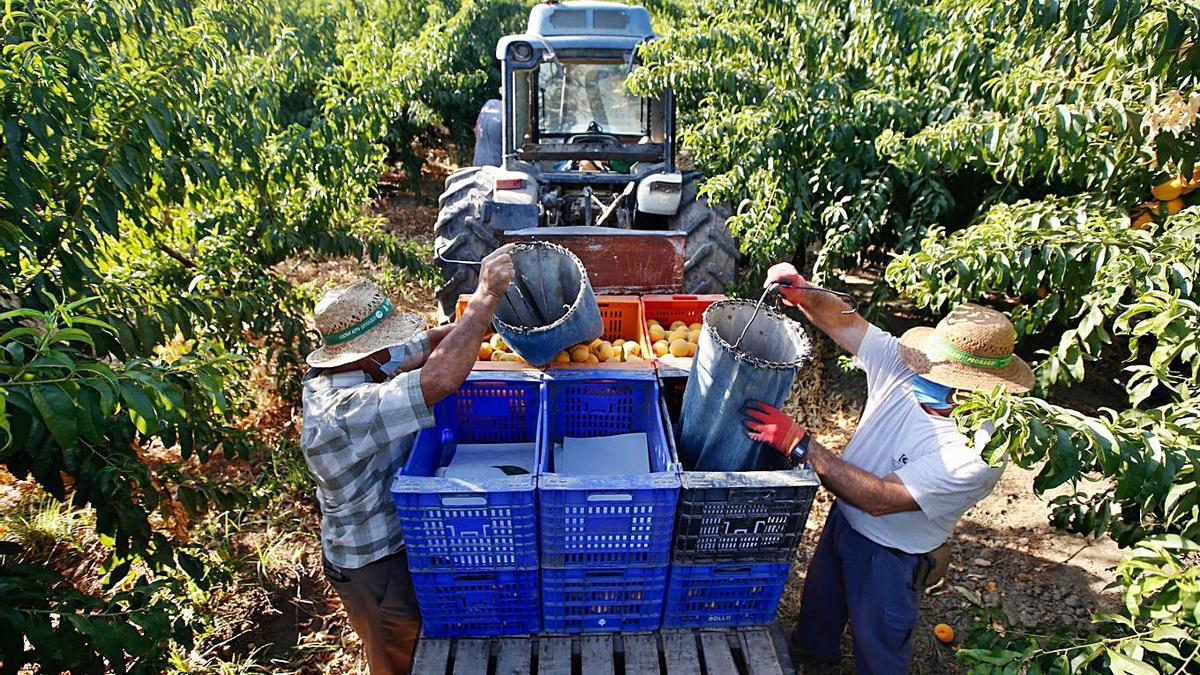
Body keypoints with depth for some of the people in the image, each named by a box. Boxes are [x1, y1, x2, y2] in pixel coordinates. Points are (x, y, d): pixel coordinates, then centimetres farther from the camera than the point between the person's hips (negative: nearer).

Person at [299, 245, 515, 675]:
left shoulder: (330, 374, -8)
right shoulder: (345, 413, -37)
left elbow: (425, 345, -6)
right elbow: (438, 380, -49)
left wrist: (483, 313, -20)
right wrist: (487, 296, -42)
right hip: (379, 569, -8)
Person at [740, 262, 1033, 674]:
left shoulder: (978, 452, -35)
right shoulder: (906, 366, -21)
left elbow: (880, 498, -36)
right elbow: (845, 323, -14)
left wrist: (798, 443, -41)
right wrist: (802, 294, -35)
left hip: (890, 556, -6)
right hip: (843, 519, 6)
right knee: (819, 604, 31)